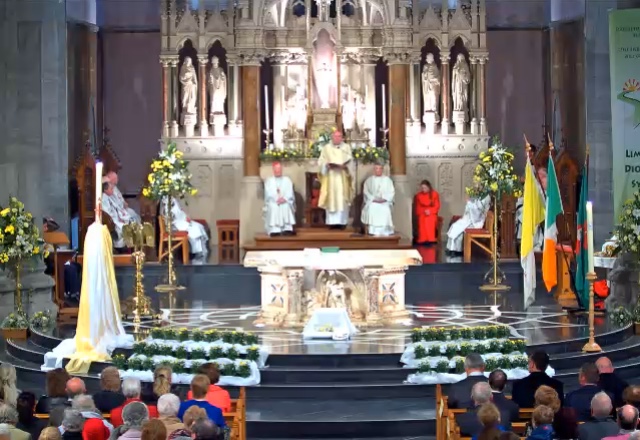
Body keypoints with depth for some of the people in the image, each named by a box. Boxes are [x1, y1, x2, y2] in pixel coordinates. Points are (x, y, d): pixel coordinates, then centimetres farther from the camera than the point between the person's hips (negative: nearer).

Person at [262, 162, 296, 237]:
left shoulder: (287, 180, 17)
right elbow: (269, 194, 0)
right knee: (273, 206, -34)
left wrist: (284, 198, -17)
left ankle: (287, 229, -43)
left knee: (286, 206, -33)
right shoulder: (268, 181, 15)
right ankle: (274, 230, -43)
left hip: (286, 201, 0)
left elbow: (290, 193, 4)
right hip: (273, 202, 0)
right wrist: (277, 199, -18)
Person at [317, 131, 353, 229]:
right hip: (330, 177, 0)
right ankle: (332, 222, -2)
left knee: (342, 199, -4)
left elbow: (349, 161, 2)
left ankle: (342, 222, -3)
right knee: (331, 199, -4)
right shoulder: (326, 148, 9)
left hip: (342, 177, 0)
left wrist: (344, 165, -19)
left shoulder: (346, 147, 10)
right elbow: (321, 161, 3)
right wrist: (327, 165, -17)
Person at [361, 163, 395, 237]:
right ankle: (372, 232, -31)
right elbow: (366, 192, 4)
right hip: (372, 201, 0)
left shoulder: (387, 180, 13)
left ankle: (385, 232, -27)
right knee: (371, 208, -31)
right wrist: (373, 199, -11)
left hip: (384, 202, 0)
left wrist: (385, 199, -11)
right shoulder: (368, 180, 12)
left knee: (386, 209, -30)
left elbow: (391, 192, 6)